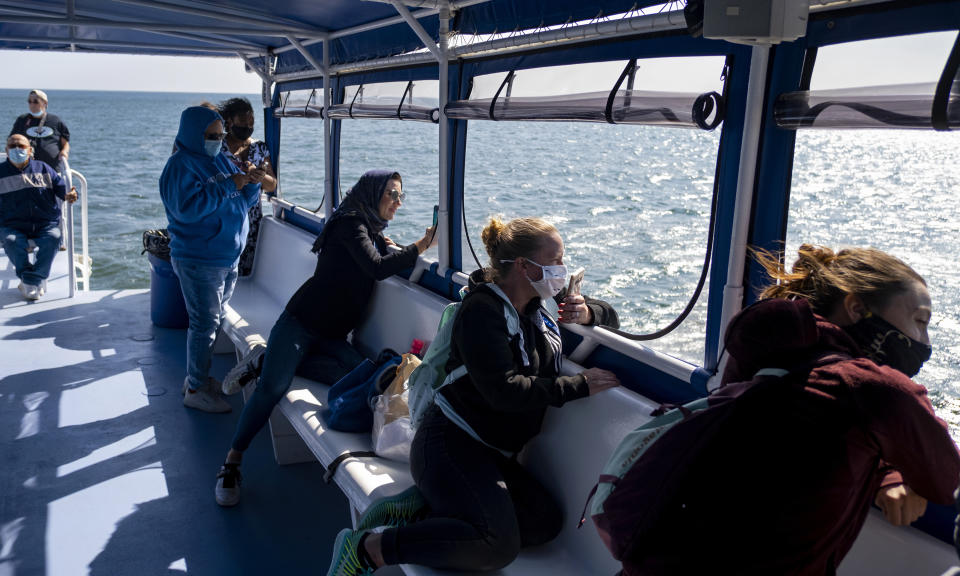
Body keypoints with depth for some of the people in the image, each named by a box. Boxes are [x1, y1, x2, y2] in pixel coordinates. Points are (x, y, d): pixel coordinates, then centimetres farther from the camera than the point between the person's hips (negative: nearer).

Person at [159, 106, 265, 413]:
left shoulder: (221, 161, 13)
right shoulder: (181, 165, -12)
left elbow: (243, 201, 18)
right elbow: (187, 207, -26)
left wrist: (251, 184, -3)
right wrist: (227, 185, -24)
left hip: (228, 258, 8)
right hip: (199, 261, -8)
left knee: (212, 321, 16)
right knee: (205, 324, -4)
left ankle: (198, 377, 30)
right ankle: (196, 390, 7)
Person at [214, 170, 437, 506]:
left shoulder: (374, 232, 17)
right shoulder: (351, 224, -10)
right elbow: (377, 269, -22)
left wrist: (390, 249, 0)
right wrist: (420, 246, -18)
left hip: (333, 335, 7)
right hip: (301, 322, -7)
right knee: (273, 388, -21)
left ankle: (267, 361, -7)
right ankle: (232, 463, -5)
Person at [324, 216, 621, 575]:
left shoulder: (535, 309, 11)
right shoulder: (482, 310, -15)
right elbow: (504, 390, -25)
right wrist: (578, 386, -19)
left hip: (489, 452, 10)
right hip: (451, 442, -10)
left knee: (545, 521, -11)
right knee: (499, 545, -26)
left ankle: (416, 506, -5)